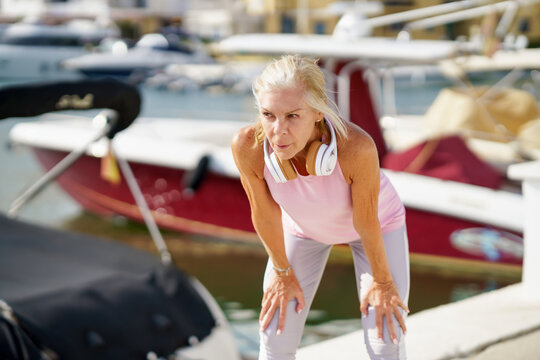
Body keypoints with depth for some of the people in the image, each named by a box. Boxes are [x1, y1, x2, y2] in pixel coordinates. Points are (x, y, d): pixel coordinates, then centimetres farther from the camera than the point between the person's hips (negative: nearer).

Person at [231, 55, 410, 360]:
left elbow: (366, 221, -25)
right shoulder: (248, 146, -37)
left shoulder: (356, 146, -43)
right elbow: (265, 214, -18)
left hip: (378, 221, -2)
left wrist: (381, 280, -8)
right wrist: (282, 271, -2)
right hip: (302, 226, 2)